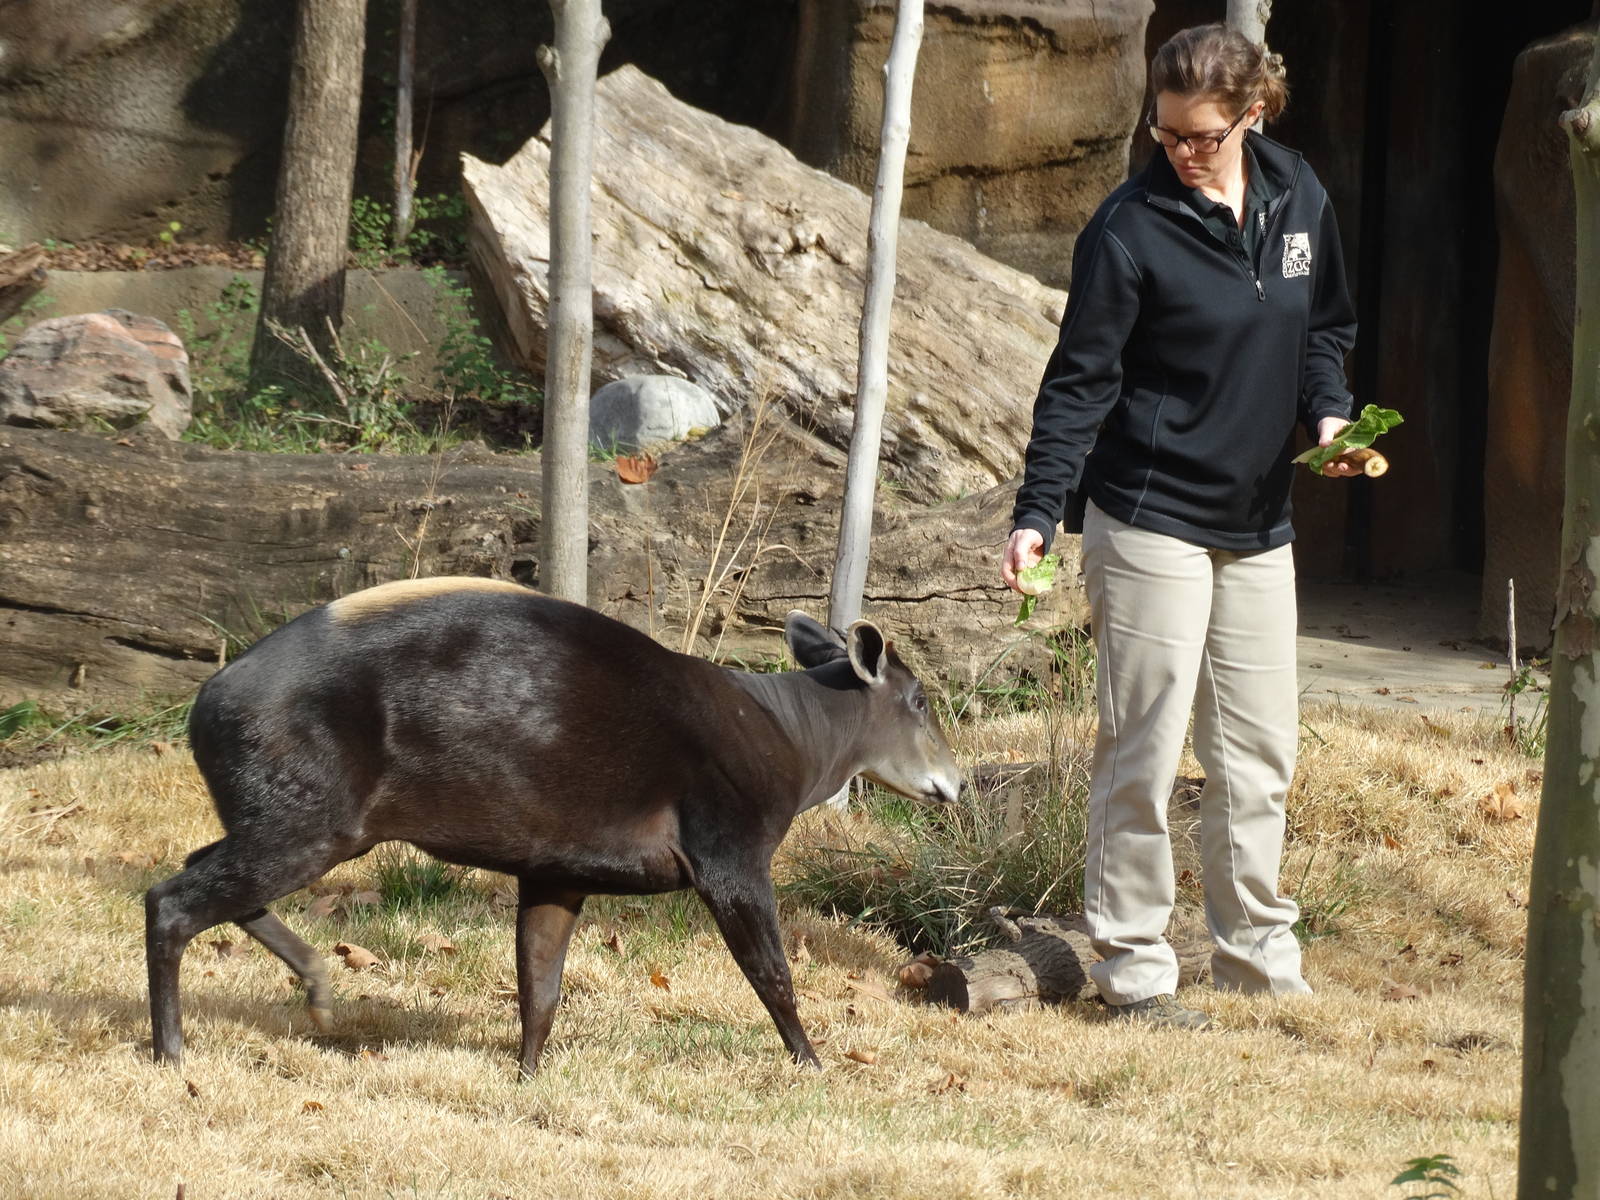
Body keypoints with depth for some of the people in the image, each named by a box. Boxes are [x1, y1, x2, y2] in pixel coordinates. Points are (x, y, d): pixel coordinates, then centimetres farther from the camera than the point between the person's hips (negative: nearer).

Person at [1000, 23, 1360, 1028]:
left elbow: (1326, 327, 17)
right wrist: (1037, 514, -19)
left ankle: (1260, 954, 23)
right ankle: (1135, 965, 5)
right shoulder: (1132, 229, -12)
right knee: (1145, 752, -4)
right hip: (1149, 518, -6)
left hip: (1259, 525, 6)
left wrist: (1328, 413, -2)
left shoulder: (1299, 199, 4)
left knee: (1261, 752, 11)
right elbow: (1081, 381, -12)